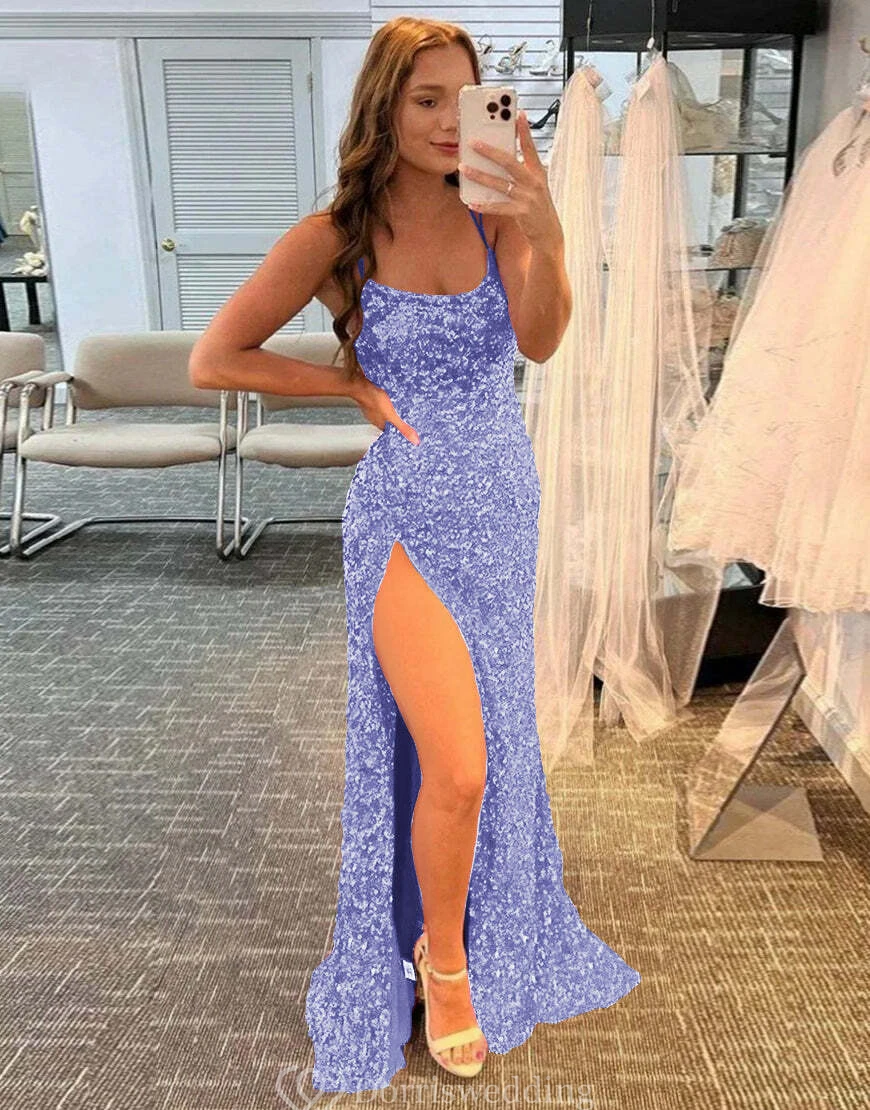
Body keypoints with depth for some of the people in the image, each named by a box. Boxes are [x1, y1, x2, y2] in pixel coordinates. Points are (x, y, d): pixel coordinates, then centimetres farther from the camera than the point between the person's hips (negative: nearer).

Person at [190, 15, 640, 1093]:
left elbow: (542, 340, -15)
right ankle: (442, 958, 22)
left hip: (504, 506, 4)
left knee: (491, 741, 18)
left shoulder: (496, 215, 1)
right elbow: (212, 359, -5)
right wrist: (355, 384, -8)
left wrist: (545, 232, -32)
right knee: (454, 767, -8)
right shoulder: (335, 236, -7)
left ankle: (482, 926, 46)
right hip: (408, 517, -4)